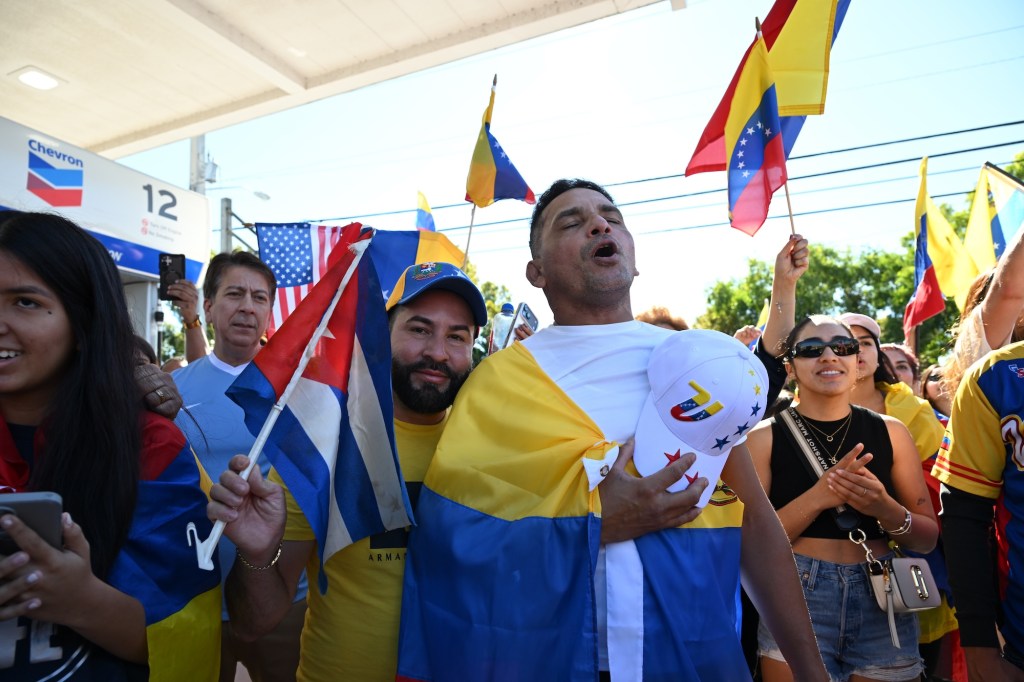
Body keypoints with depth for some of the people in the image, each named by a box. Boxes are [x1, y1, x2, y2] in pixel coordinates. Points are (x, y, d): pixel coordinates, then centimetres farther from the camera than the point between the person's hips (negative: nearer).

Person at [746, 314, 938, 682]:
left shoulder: (890, 431, 2)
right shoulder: (765, 437, -7)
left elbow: (928, 537, 6)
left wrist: (886, 510, -16)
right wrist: (818, 496, -23)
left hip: (884, 604, 3)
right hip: (796, 603, -3)